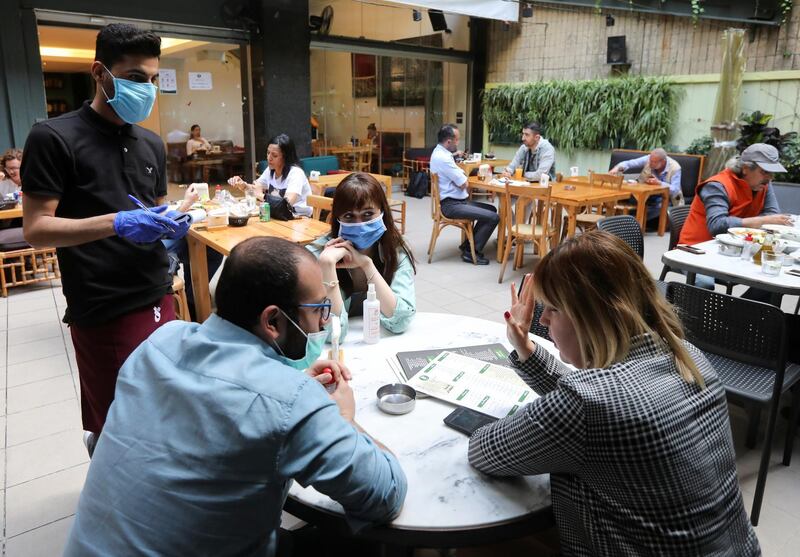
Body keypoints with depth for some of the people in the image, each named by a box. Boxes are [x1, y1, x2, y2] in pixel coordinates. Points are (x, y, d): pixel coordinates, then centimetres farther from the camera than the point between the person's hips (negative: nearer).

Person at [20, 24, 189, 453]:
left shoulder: (152, 144, 12)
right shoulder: (53, 138, -8)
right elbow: (36, 229, -11)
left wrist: (172, 225, -3)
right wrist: (116, 223, -24)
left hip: (157, 299, 6)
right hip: (101, 312, -6)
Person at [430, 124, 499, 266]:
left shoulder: (439, 152, 12)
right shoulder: (443, 158, -22)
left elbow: (457, 176, 21)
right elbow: (463, 184, -18)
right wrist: (464, 177, 4)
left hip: (455, 200, 11)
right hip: (451, 205, -11)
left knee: (491, 209, 19)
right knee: (493, 217, -16)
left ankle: (468, 244, 20)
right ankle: (471, 252, -3)